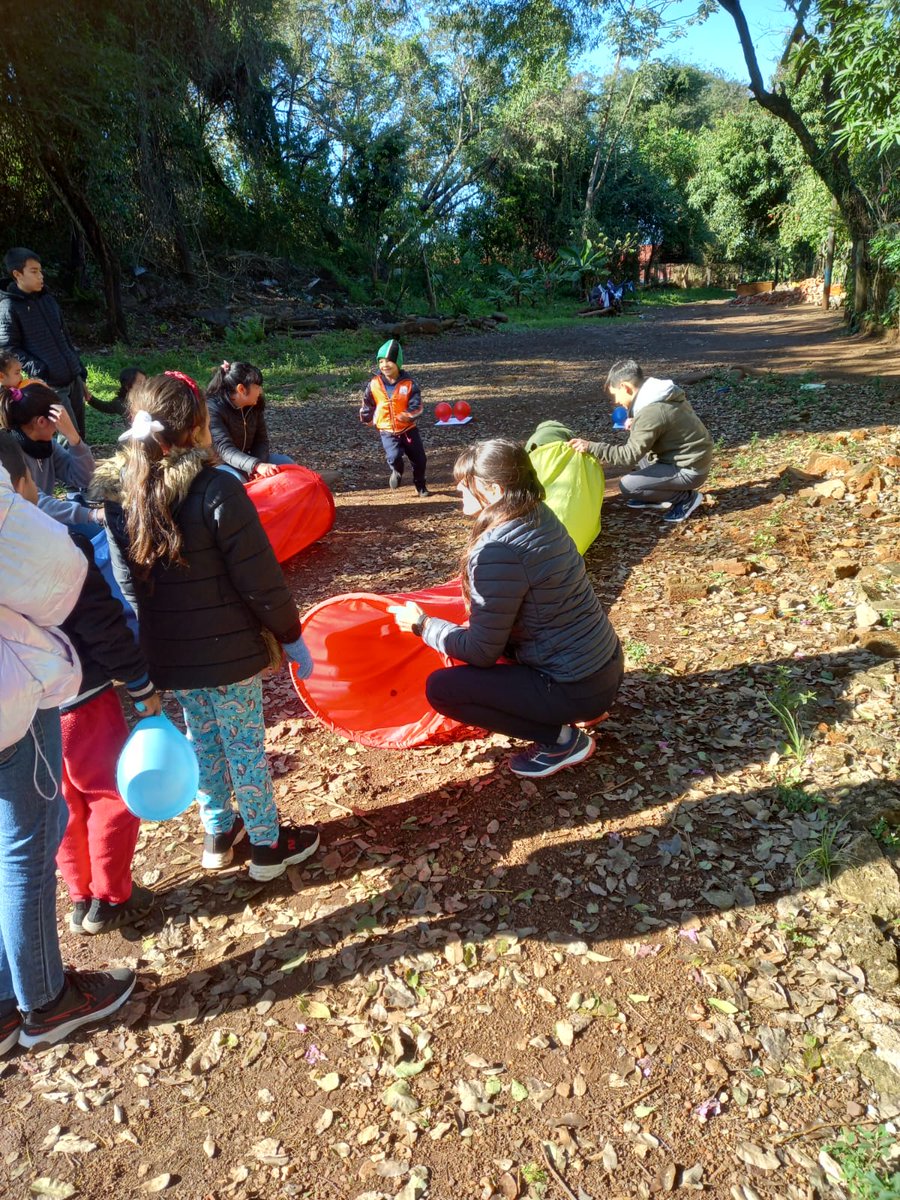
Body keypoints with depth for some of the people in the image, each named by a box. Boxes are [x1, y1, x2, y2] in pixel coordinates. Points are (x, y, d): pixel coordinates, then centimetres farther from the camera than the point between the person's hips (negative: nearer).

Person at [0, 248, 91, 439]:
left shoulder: (48, 299, 14)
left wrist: (81, 375, 18)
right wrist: (39, 371, -20)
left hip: (73, 379, 6)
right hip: (51, 385, -6)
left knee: (79, 436, 10)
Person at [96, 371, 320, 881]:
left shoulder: (119, 492, -1)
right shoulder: (217, 489, -20)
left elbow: (125, 577, 7)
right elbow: (260, 581, -18)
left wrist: (152, 639, 18)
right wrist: (292, 637, -5)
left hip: (167, 650, 6)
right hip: (228, 648, -5)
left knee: (203, 739, 22)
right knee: (245, 743, 9)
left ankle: (219, 833, 38)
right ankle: (268, 844, 25)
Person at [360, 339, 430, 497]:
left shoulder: (409, 384, -10)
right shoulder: (374, 384, -6)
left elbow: (416, 407, -13)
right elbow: (367, 405, 10)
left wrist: (406, 415, -32)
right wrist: (367, 420, 18)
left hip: (408, 429, 1)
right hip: (387, 431, -1)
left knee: (420, 459, 8)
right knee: (394, 457, -23)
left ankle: (421, 485, 35)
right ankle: (397, 472, 15)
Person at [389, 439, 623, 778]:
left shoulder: (497, 551, -24)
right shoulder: (540, 517, 2)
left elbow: (482, 652, -16)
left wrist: (422, 625, -3)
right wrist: (467, 634, 12)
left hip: (578, 686, -9)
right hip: (603, 662, 9)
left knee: (440, 688, -6)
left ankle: (560, 739, 0)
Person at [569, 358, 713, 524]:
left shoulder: (650, 412, -25)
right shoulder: (661, 397, 4)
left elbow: (630, 455, -25)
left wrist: (591, 447, -25)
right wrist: (636, 424, 5)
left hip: (690, 470, -9)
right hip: (692, 458, 9)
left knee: (627, 485, -13)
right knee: (636, 441, 17)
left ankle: (685, 497, 0)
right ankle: (658, 496, 17)